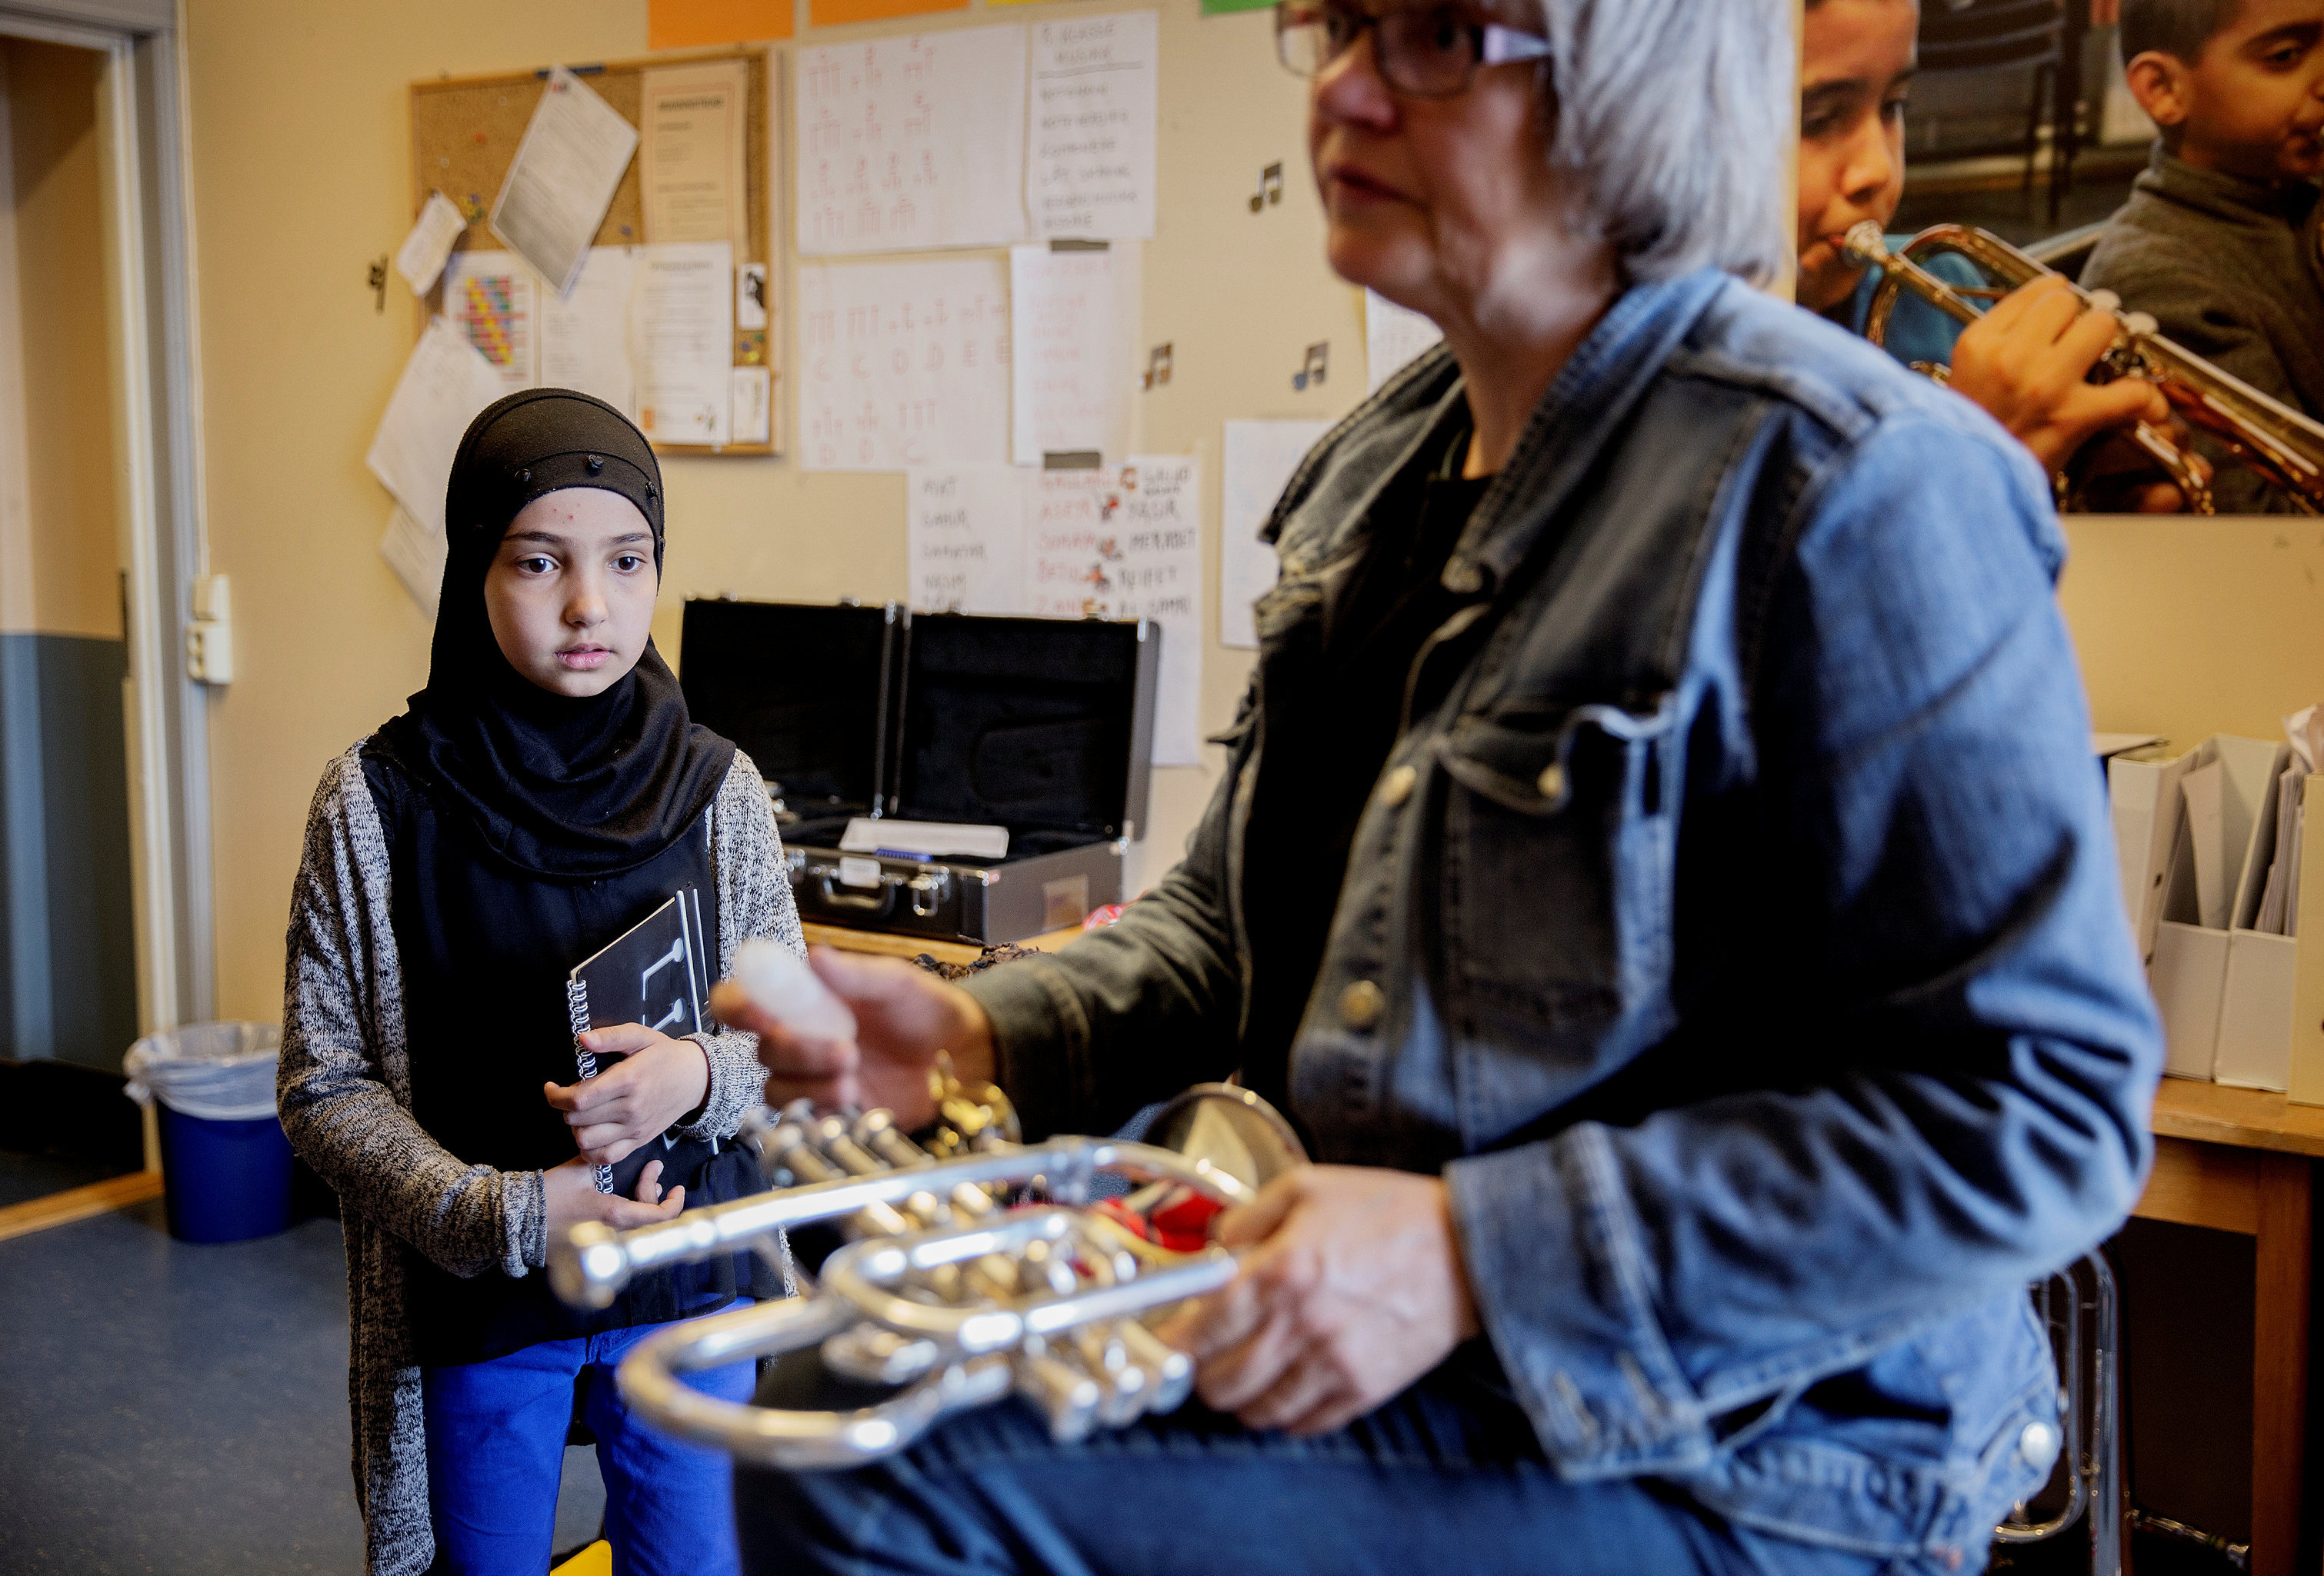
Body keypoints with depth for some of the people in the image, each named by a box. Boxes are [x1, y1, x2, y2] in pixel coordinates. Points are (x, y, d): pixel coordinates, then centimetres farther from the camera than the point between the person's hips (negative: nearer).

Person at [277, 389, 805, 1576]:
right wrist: (501, 1216, -20)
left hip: (688, 1298, 2)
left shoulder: (716, 790, -5)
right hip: (476, 1308, -1)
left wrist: (697, 1074, -20)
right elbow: (324, 1087, -7)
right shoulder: (376, 801, -10)